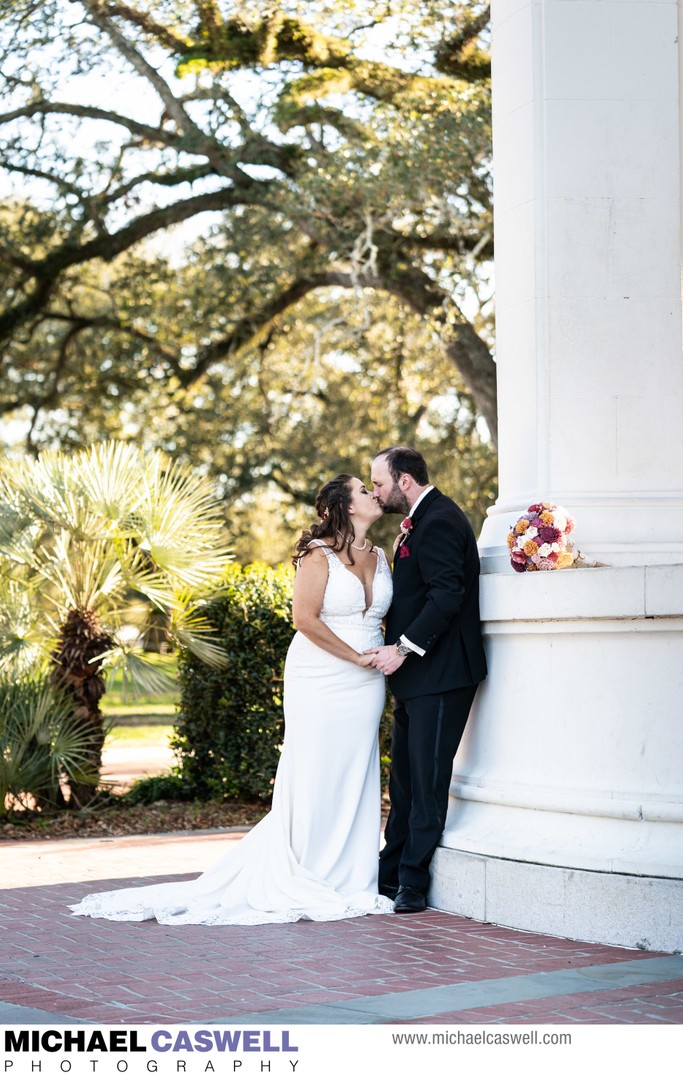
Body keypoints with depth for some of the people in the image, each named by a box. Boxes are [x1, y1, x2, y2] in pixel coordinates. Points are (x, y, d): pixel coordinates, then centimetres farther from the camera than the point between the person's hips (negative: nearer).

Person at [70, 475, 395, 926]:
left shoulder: (381, 557, 11)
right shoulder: (319, 554, -9)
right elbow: (305, 618, -16)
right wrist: (356, 657, -13)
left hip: (365, 686, 6)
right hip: (321, 681, -6)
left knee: (355, 779, 6)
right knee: (314, 779, -2)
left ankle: (349, 880, 12)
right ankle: (306, 883, 5)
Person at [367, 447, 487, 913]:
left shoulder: (439, 522, -15)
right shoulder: (422, 519, 18)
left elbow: (447, 594, -24)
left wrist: (403, 648, -22)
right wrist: (397, 647, 12)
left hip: (440, 673, -11)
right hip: (418, 672, 11)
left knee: (427, 779, -5)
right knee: (404, 774, 15)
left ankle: (412, 883, -1)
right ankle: (392, 871, 23)